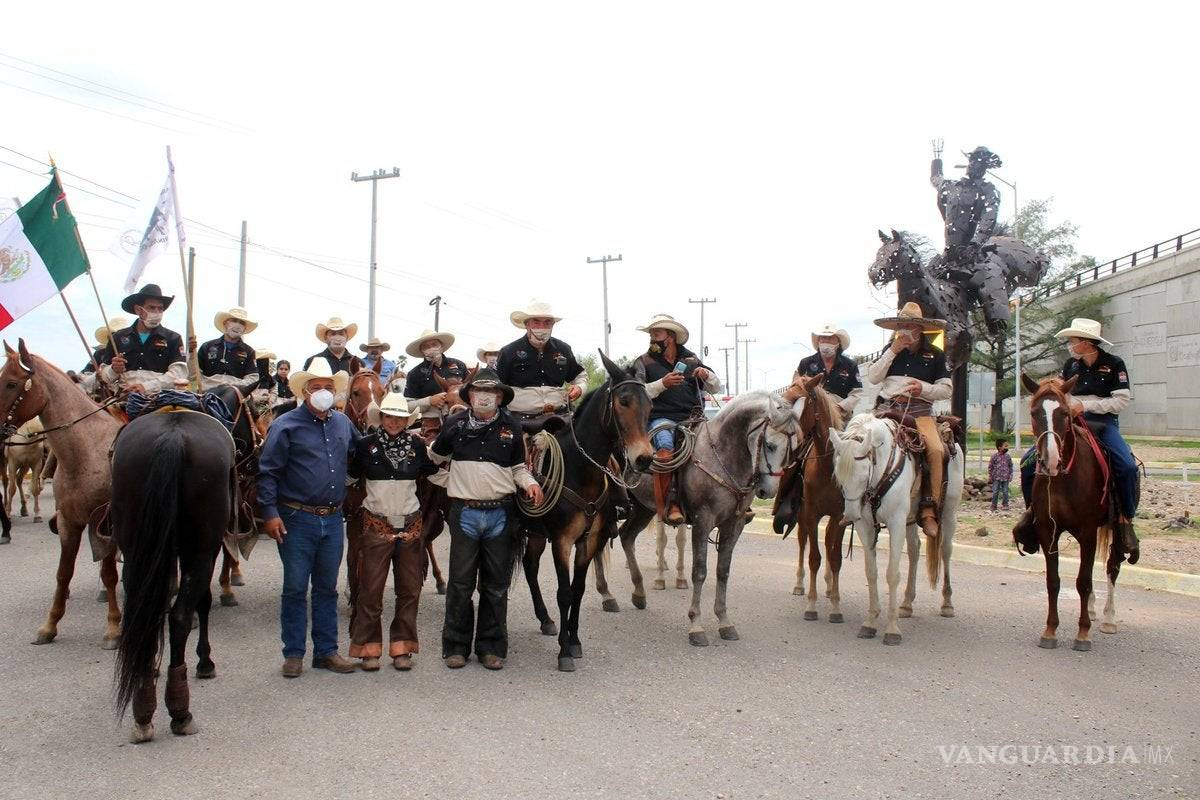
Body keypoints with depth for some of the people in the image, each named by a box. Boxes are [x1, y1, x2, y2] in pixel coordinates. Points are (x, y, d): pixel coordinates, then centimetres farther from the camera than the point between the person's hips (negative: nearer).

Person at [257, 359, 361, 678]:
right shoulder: (286, 426, -7)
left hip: (333, 520, 5)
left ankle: (326, 651, 21)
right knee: (295, 588, 2)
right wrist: (270, 513, -16)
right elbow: (268, 473, -9)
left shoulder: (343, 423, 9)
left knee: (327, 588, 13)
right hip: (297, 520, -5)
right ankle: (294, 654, 13)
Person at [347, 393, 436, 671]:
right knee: (370, 588, 1)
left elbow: (432, 473, 18)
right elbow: (351, 475, 4)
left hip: (410, 525, 2)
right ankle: (369, 647, 13)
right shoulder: (366, 445, -2)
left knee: (409, 590, 7)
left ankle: (402, 647, 18)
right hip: (376, 525, -2)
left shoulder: (416, 445, 4)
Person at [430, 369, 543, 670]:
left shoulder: (510, 427, 4)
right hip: (465, 512, -1)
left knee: (496, 584, 8)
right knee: (461, 583, 4)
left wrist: (530, 483, -3)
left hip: (500, 513, 1)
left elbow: (518, 466, 12)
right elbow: (436, 456, 22)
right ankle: (456, 645, 16)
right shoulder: (455, 425, 2)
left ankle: (491, 647, 19)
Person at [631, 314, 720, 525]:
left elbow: (716, 388, 19)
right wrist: (662, 383, -15)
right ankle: (669, 505, -37)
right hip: (660, 418, -3)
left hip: (692, 418, 3)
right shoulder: (643, 362, 10)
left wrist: (706, 375, -3)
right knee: (666, 446, -35)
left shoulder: (691, 359, 18)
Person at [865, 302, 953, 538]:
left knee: (936, 450, -28)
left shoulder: (935, 355, 13)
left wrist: (923, 388, -10)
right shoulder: (890, 350, 19)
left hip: (919, 411, -2)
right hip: (887, 408, 2)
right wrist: (893, 351, -1)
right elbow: (872, 377, 6)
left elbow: (946, 389, 9)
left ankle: (929, 510, -25)